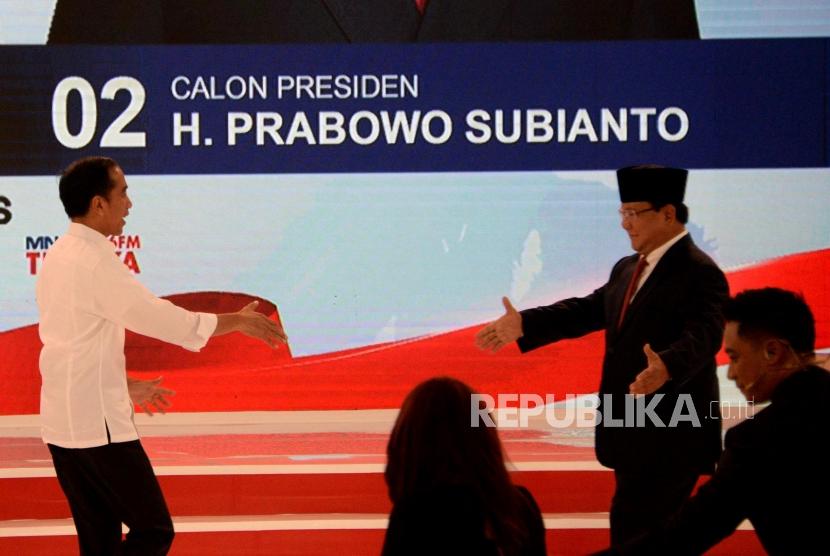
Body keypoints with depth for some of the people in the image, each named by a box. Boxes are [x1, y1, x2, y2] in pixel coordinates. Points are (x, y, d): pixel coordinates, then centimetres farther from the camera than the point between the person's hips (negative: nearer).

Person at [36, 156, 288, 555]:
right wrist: (238, 321, -2)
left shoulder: (58, 257, 11)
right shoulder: (96, 263, -18)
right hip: (98, 422, -9)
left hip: (61, 421, 9)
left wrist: (125, 386, 26)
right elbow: (164, 319, -15)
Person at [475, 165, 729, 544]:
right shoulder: (628, 269, 15)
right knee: (655, 534, 15)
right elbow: (588, 310, 17)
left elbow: (701, 337, -29)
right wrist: (524, 324, 8)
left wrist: (665, 368, -49)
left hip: (671, 434, -9)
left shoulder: (701, 273, -15)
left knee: (632, 529, -12)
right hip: (633, 430, 9)